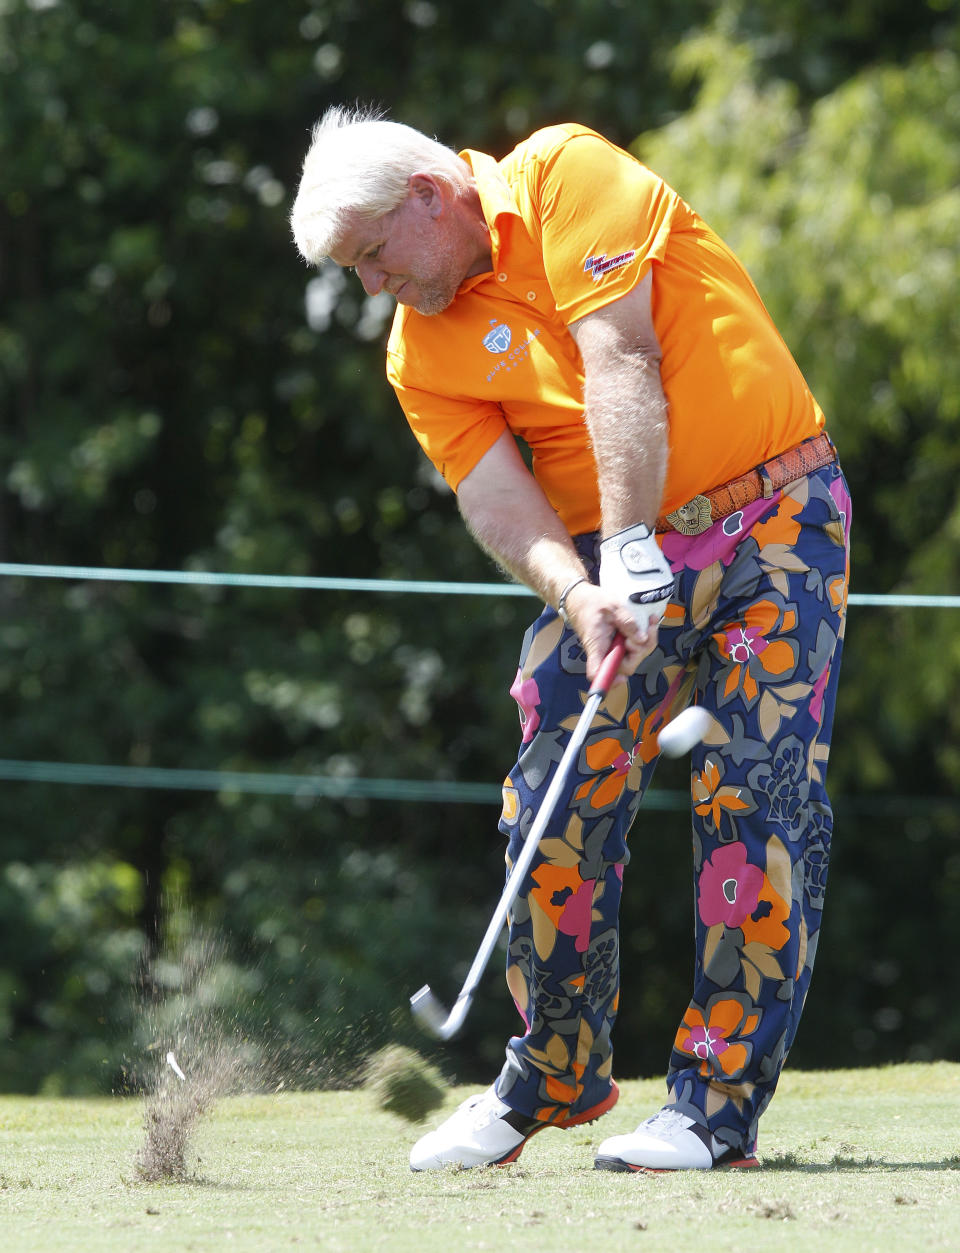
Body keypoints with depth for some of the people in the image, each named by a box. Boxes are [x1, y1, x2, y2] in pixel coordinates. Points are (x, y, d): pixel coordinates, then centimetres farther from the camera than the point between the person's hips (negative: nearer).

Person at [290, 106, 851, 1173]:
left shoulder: (564, 174, -9)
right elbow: (497, 502, -7)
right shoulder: (422, 353, 3)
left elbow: (620, 357, -18)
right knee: (556, 804, -5)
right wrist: (581, 596, -27)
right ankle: (552, 1076, 13)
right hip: (617, 561, 4)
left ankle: (718, 1104, -8)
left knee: (756, 799, -11)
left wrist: (630, 543, -23)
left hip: (776, 519, -4)